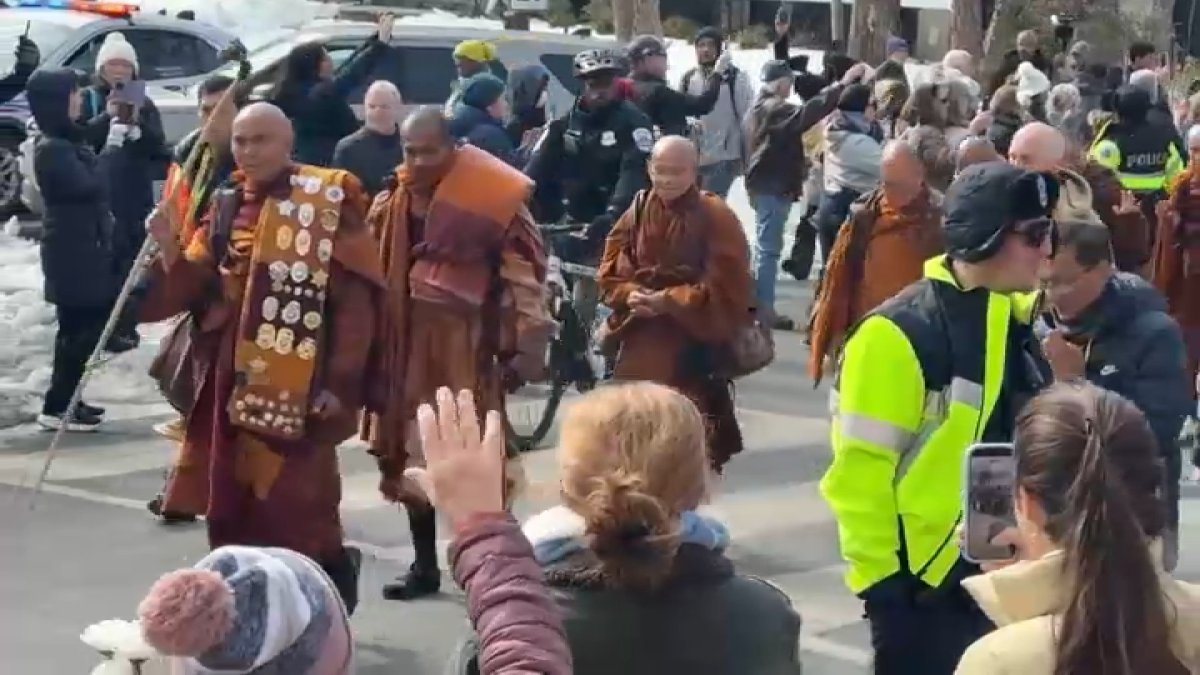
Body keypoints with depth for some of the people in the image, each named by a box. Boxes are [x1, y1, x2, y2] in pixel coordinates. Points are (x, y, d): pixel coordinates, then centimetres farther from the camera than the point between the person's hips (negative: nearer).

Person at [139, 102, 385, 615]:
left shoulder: (329, 201, -7)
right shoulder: (225, 207, 13)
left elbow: (355, 298, -11)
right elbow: (195, 286, 11)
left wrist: (340, 380, -16)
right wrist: (170, 249, -8)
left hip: (297, 382, -6)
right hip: (230, 376, 7)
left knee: (295, 503, -6)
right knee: (229, 502, 11)